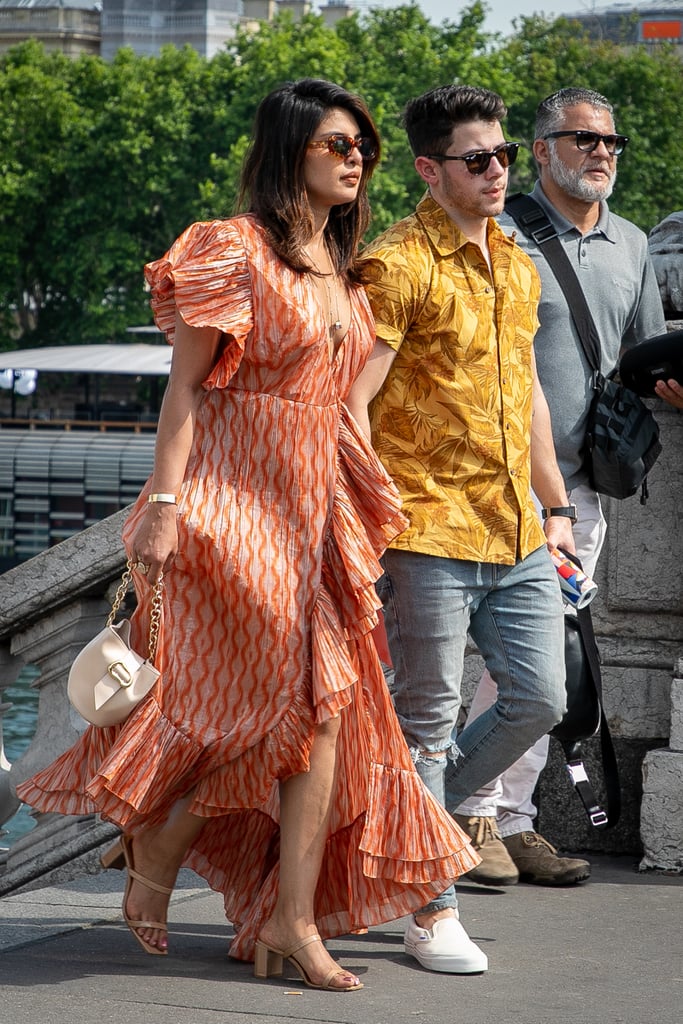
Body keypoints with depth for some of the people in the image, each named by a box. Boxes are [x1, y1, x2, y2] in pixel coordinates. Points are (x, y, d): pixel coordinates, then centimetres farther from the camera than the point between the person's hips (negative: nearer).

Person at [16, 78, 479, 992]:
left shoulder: (341, 267, 15)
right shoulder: (234, 252, -8)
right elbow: (187, 385, -10)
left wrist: (362, 511, 17)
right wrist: (164, 503, -17)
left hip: (317, 503, 8)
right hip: (237, 497, -8)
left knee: (328, 706, -1)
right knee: (298, 698, -10)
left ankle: (292, 916, 2)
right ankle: (154, 857, 10)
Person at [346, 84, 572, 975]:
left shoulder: (517, 266, 15)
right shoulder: (397, 266, -10)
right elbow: (353, 402, -13)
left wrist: (555, 505, 20)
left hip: (516, 535, 7)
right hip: (429, 532, -7)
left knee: (539, 699, 7)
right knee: (429, 719, 0)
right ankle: (431, 913, 8)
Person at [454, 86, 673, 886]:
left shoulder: (631, 246, 15)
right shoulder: (504, 235, -5)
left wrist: (662, 383, 2)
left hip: (583, 483, 6)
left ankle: (511, 818, 13)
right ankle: (472, 814, -4)